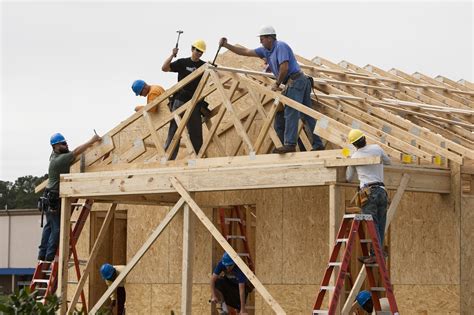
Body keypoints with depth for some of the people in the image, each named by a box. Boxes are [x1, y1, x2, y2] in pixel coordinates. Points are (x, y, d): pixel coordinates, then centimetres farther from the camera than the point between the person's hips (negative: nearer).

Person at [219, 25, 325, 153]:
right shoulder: (266, 51, 17)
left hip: (295, 80, -10)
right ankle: (318, 144, 7)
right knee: (307, 115, 7)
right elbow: (245, 52, 19)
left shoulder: (280, 46, -10)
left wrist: (277, 84, -8)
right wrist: (226, 45, 16)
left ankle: (290, 144, -24)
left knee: (290, 113, -17)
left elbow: (284, 67, -19)